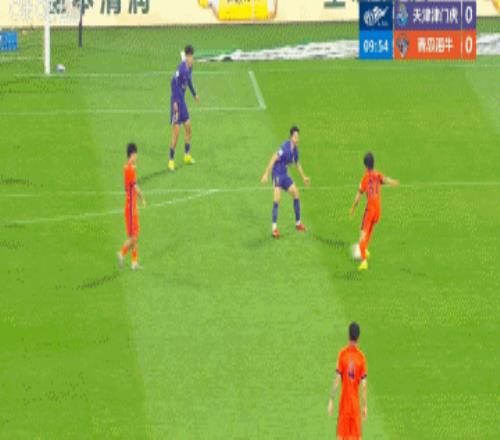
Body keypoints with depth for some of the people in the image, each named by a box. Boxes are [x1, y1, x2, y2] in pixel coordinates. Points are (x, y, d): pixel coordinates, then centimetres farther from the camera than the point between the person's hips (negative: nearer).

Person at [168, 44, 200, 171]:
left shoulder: (189, 68, 3)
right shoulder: (181, 69, -23)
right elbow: (174, 83, -28)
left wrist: (194, 94, 35)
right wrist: (175, 102, -33)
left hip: (182, 100, 9)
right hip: (177, 101, -9)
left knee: (188, 127, 16)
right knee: (176, 131, -7)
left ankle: (187, 156, 31)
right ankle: (171, 161, 2)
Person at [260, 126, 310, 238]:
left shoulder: (295, 149, 6)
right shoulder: (285, 147, -21)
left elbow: (297, 164, 24)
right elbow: (274, 159, -24)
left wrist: (303, 177, 32)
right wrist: (266, 174, -27)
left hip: (285, 175, 9)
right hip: (277, 174, -9)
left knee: (296, 193, 10)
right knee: (277, 198, -17)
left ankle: (298, 223, 23)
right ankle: (274, 228, -19)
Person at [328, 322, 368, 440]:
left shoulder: (342, 353, -8)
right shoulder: (361, 357, -6)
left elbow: (337, 379, -8)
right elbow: (364, 384, -6)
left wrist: (331, 401, -2)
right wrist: (365, 406, 2)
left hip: (344, 399, 0)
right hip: (356, 400, 0)